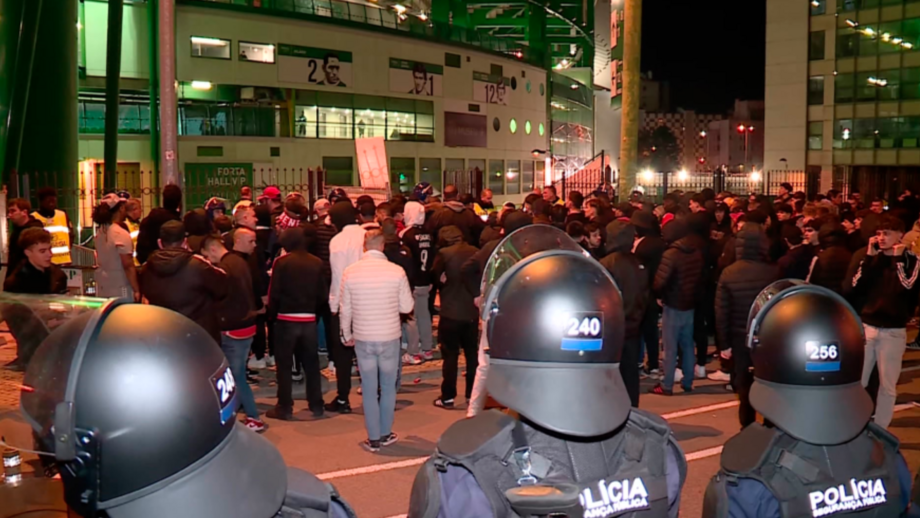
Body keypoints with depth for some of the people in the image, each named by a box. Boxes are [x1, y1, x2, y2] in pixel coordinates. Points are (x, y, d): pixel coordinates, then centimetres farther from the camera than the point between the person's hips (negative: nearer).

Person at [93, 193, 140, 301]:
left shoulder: (100, 232, 5)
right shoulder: (122, 234, -17)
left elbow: (103, 260, 11)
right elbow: (128, 266, -18)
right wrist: (136, 290, -12)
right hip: (120, 290, -7)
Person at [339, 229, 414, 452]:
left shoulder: (350, 272, -7)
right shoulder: (397, 272, -11)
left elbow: (345, 309, 0)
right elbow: (407, 306, -4)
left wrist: (347, 335, 15)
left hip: (362, 339, 1)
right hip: (389, 337, -1)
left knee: (369, 389, 10)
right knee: (388, 387, 16)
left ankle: (373, 439, 16)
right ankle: (385, 434, 24)